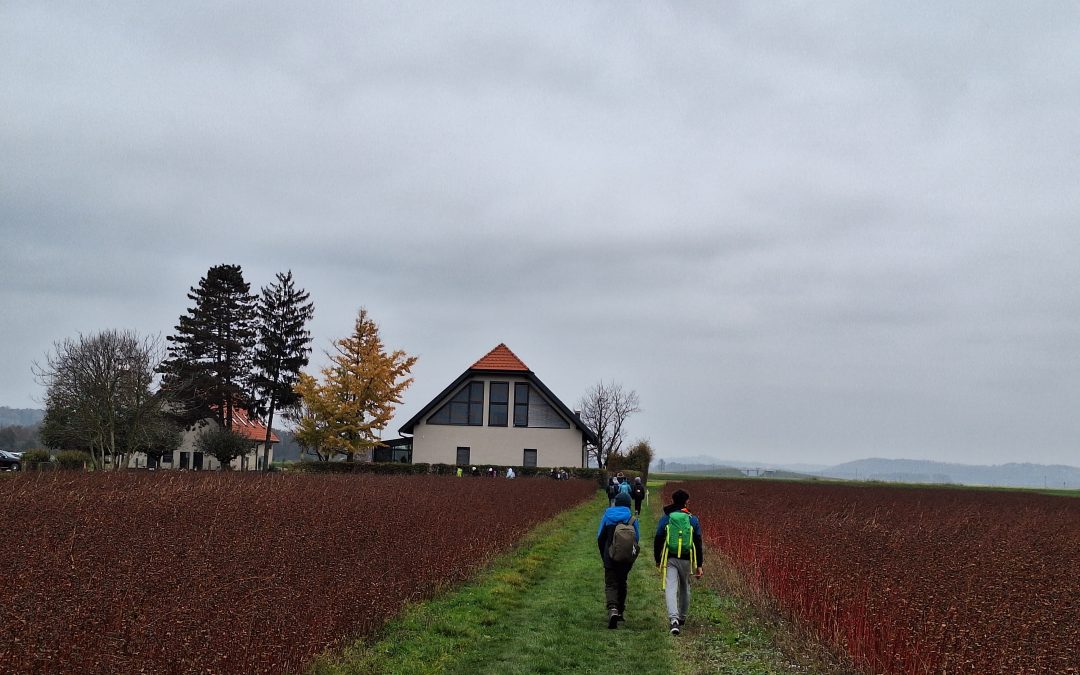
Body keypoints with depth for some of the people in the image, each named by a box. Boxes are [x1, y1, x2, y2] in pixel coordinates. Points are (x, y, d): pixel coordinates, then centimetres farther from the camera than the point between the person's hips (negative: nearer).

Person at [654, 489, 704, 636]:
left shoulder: (665, 519, 2)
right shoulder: (693, 520, 2)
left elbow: (657, 541, 4)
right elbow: (698, 544, 1)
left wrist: (657, 561, 16)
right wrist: (699, 565, 4)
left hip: (670, 559, -2)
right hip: (686, 560, 2)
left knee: (671, 589, -9)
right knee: (684, 588, 22)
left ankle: (673, 619, -29)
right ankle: (682, 617, 35)